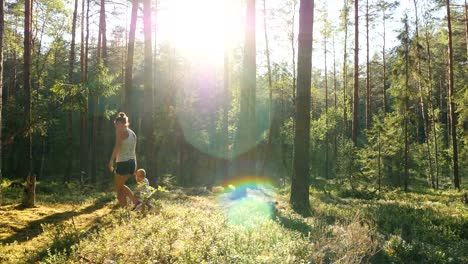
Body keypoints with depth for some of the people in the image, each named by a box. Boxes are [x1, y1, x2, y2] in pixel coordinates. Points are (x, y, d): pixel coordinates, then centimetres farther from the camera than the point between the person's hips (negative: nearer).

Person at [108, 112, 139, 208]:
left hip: (123, 163, -8)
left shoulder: (120, 131, -8)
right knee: (121, 185, 23)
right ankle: (135, 201, 13)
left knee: (118, 188, 5)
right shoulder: (132, 133, 15)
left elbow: (117, 146, -21)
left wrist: (111, 160, -22)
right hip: (132, 162, 8)